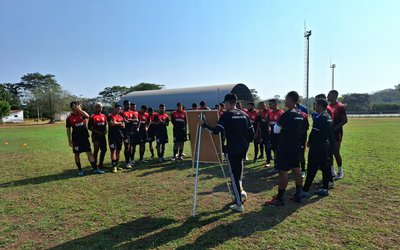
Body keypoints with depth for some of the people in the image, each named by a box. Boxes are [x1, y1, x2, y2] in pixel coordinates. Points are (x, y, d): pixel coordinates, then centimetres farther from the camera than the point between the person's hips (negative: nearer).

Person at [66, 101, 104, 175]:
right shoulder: (69, 117, -3)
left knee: (89, 153, 2)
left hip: (85, 137, 1)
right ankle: (80, 170, 22)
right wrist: (70, 140, -2)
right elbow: (68, 130, 1)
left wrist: (79, 109, -24)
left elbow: (87, 116, -24)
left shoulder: (82, 113, 1)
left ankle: (95, 169, 5)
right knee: (77, 154, 7)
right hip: (76, 139, -1)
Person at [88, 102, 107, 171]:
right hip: (96, 136, -7)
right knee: (96, 150, 1)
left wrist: (105, 130, 2)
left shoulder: (103, 116, 11)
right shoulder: (92, 117, -9)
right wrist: (97, 132, -16)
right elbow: (89, 127, -9)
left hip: (102, 135, 7)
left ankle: (100, 164, 23)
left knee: (104, 149, 9)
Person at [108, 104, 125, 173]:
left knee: (118, 151, 10)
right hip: (112, 136, -6)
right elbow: (112, 123, -19)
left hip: (120, 136, 6)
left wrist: (116, 123, -8)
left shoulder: (121, 117, 14)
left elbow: (123, 126, 8)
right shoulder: (110, 116, -4)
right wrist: (119, 123, -3)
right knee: (113, 151, -9)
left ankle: (116, 164, 19)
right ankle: (114, 166, -9)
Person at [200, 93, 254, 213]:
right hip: (243, 148, 6)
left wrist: (204, 124, -4)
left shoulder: (226, 115, -10)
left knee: (234, 175, 1)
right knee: (238, 171, 27)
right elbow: (251, 132, 9)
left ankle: (239, 205, 4)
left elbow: (216, 131, -16)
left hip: (232, 149, -6)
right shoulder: (243, 114, 9)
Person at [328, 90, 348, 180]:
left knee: (336, 152, -4)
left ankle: (340, 172, 11)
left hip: (336, 132, -7)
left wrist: (335, 128, -19)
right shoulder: (328, 106, 12)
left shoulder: (340, 106, -9)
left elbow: (345, 120, -12)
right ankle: (332, 171, 18)